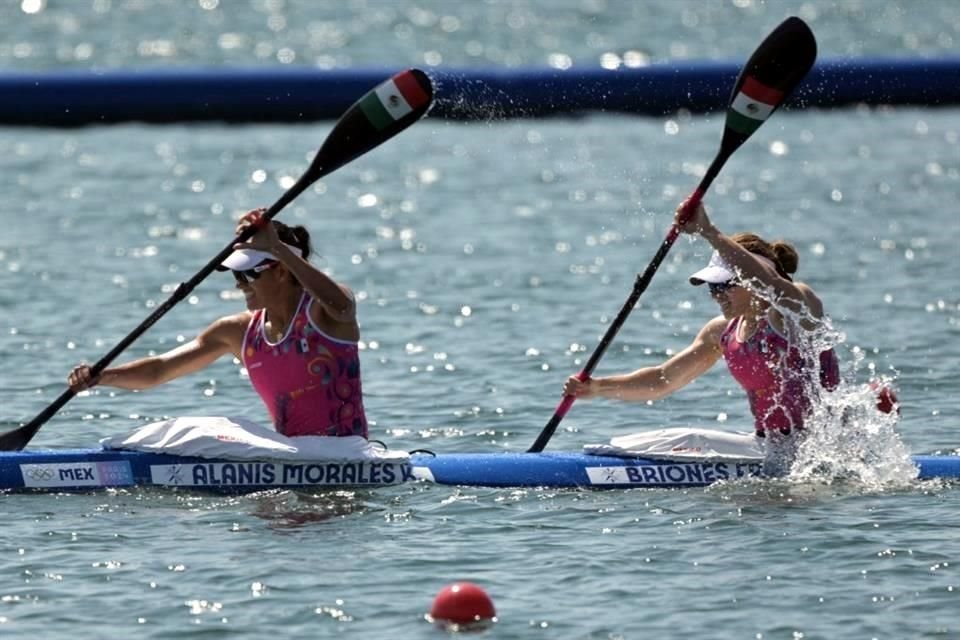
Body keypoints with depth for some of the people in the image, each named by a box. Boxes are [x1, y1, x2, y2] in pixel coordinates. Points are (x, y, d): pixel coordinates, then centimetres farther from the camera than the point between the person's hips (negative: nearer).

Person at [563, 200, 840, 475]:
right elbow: (663, 380, 13)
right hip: (772, 450, 9)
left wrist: (708, 232, -39)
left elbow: (766, 281, -34)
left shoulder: (797, 303, -11)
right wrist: (597, 388, 1)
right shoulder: (723, 332, 11)